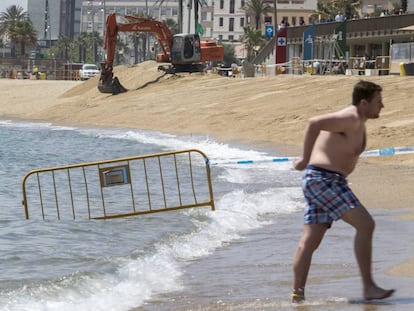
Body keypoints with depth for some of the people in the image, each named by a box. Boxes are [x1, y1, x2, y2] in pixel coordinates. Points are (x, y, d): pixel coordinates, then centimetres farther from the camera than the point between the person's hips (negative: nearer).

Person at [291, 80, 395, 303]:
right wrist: (305, 160, -23)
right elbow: (314, 123, -29)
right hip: (323, 180, -10)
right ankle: (369, 288, -11)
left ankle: (297, 294, 6)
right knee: (365, 224, -12)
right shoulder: (350, 118, -16)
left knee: (310, 241, 7)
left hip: (318, 182, 10)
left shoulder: (357, 122, 17)